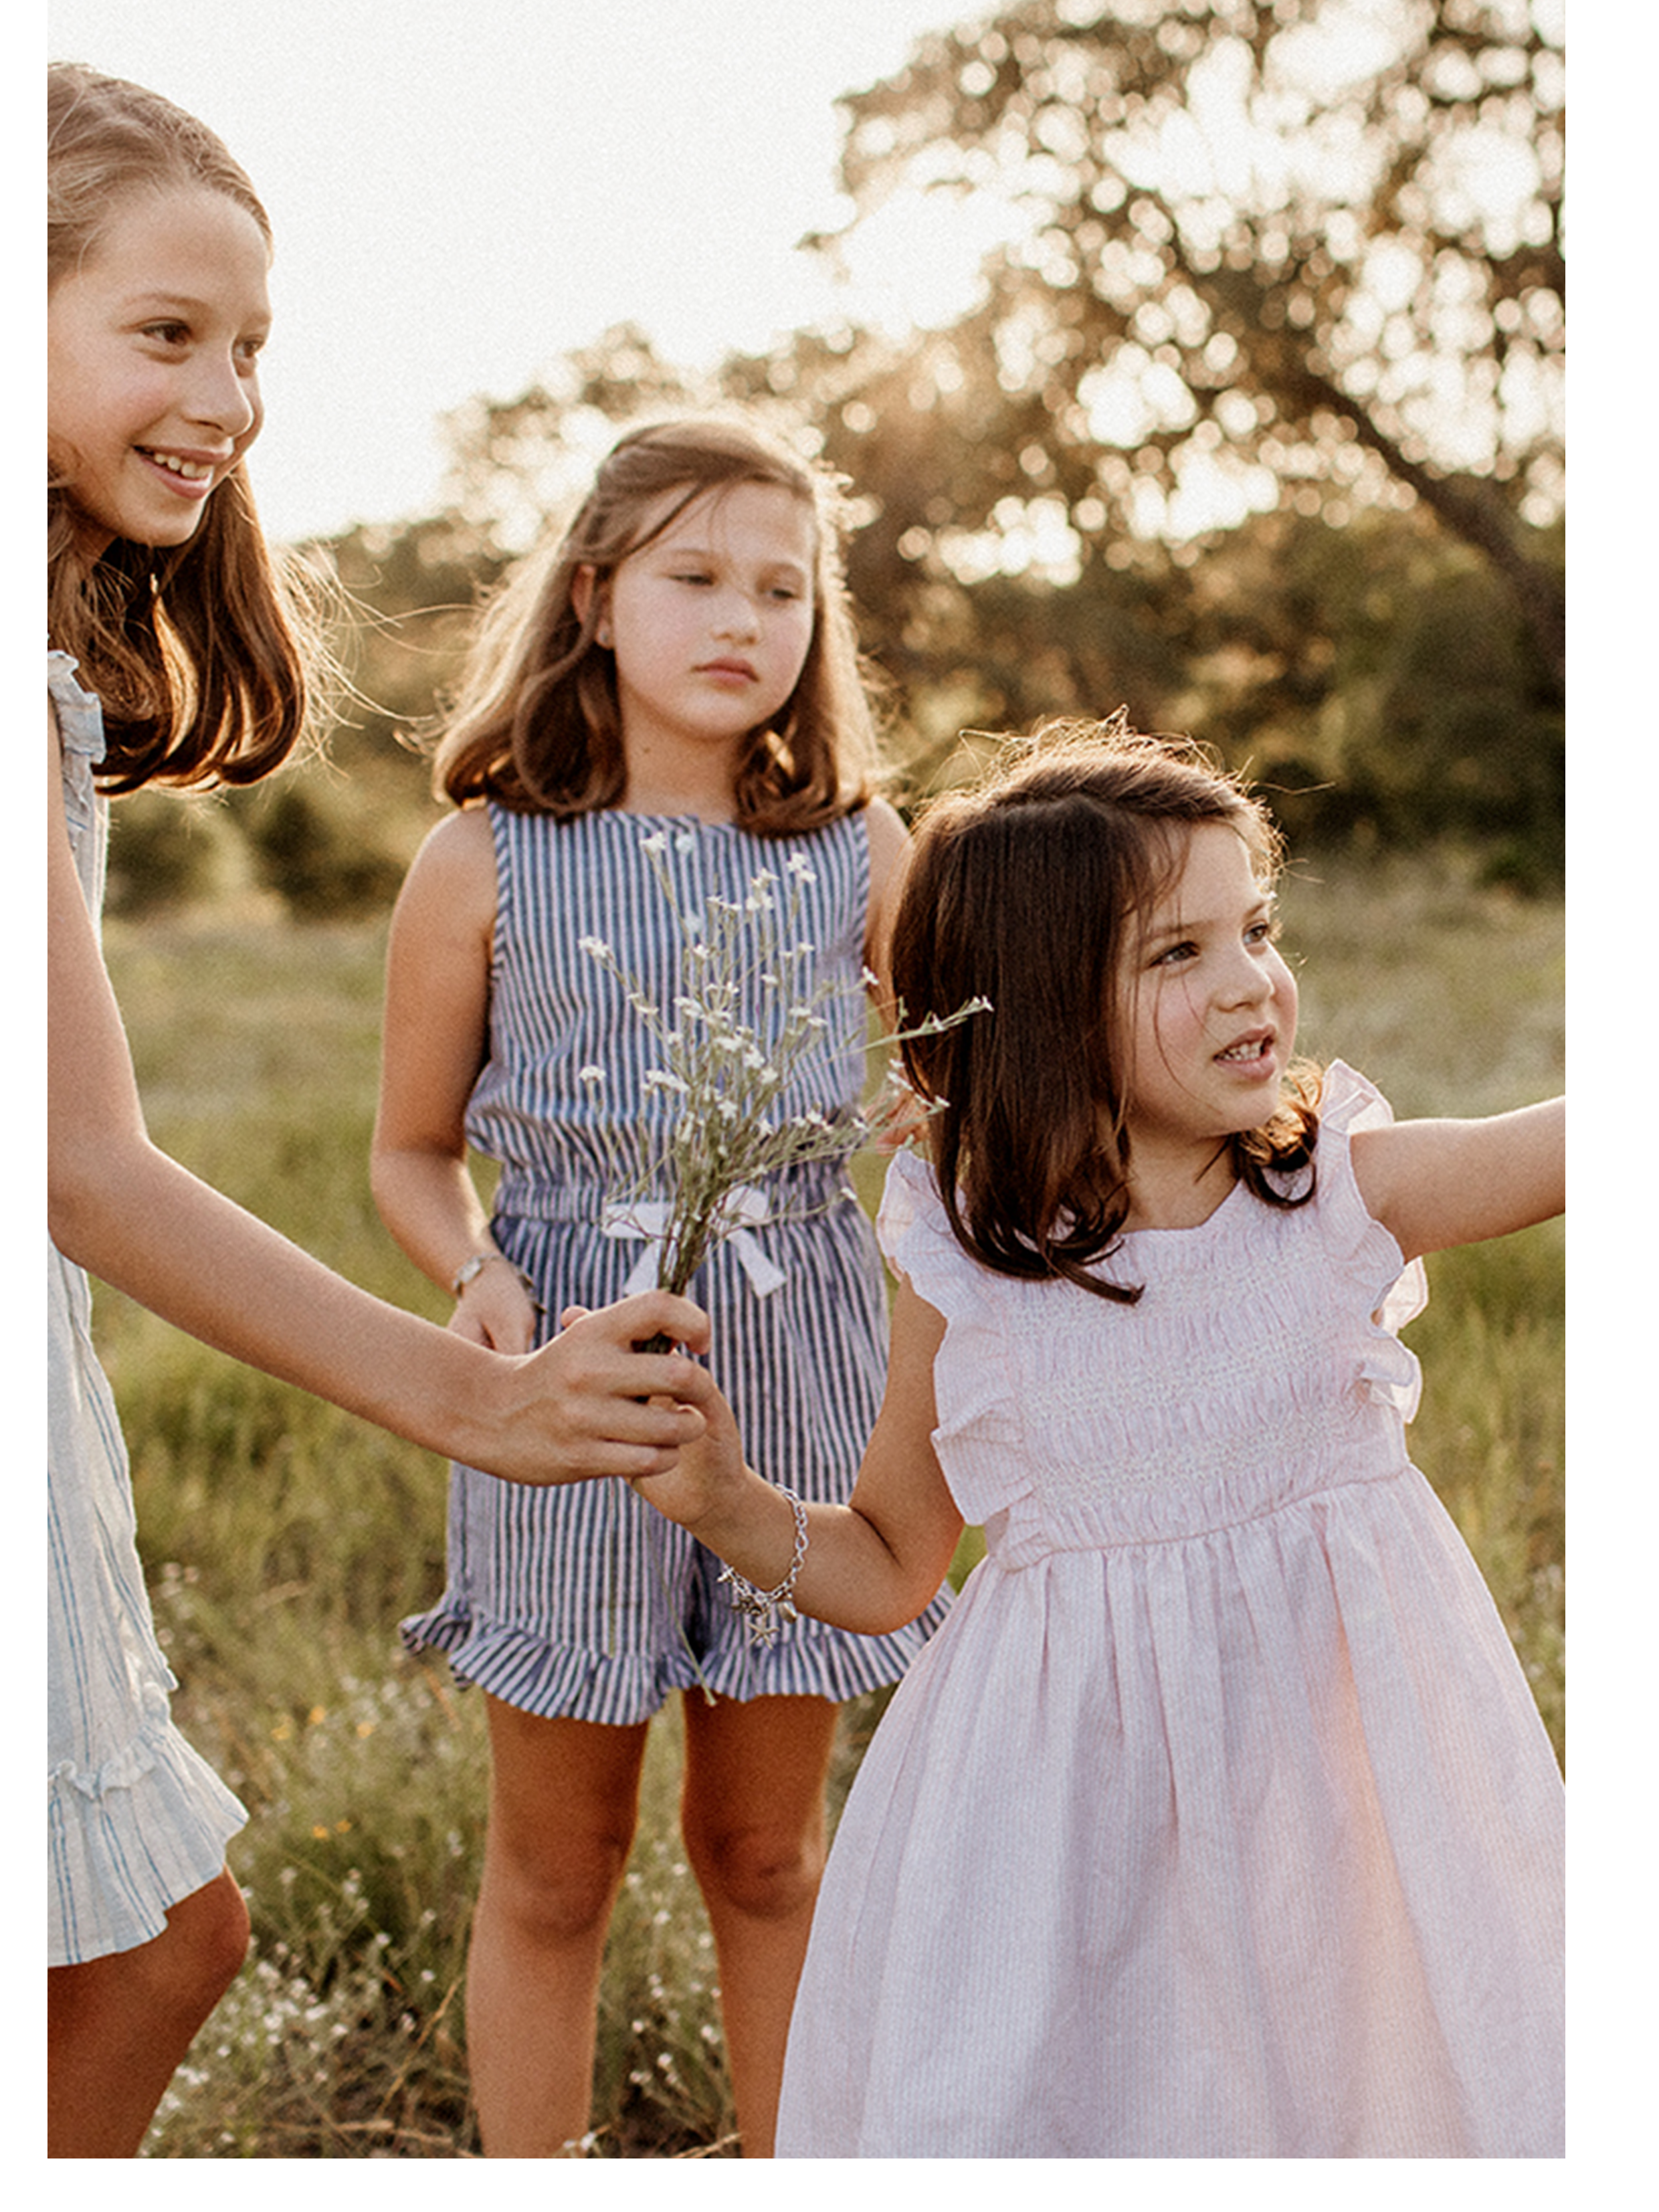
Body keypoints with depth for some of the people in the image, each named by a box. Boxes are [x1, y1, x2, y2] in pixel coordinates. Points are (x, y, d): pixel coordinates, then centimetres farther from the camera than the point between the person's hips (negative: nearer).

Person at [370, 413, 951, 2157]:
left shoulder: (859, 854, 1)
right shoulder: (488, 860, -4)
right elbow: (413, 1149, 3)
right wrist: (477, 1276, -16)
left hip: (793, 1358, 2)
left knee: (766, 1849, 16)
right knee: (554, 1866, 11)